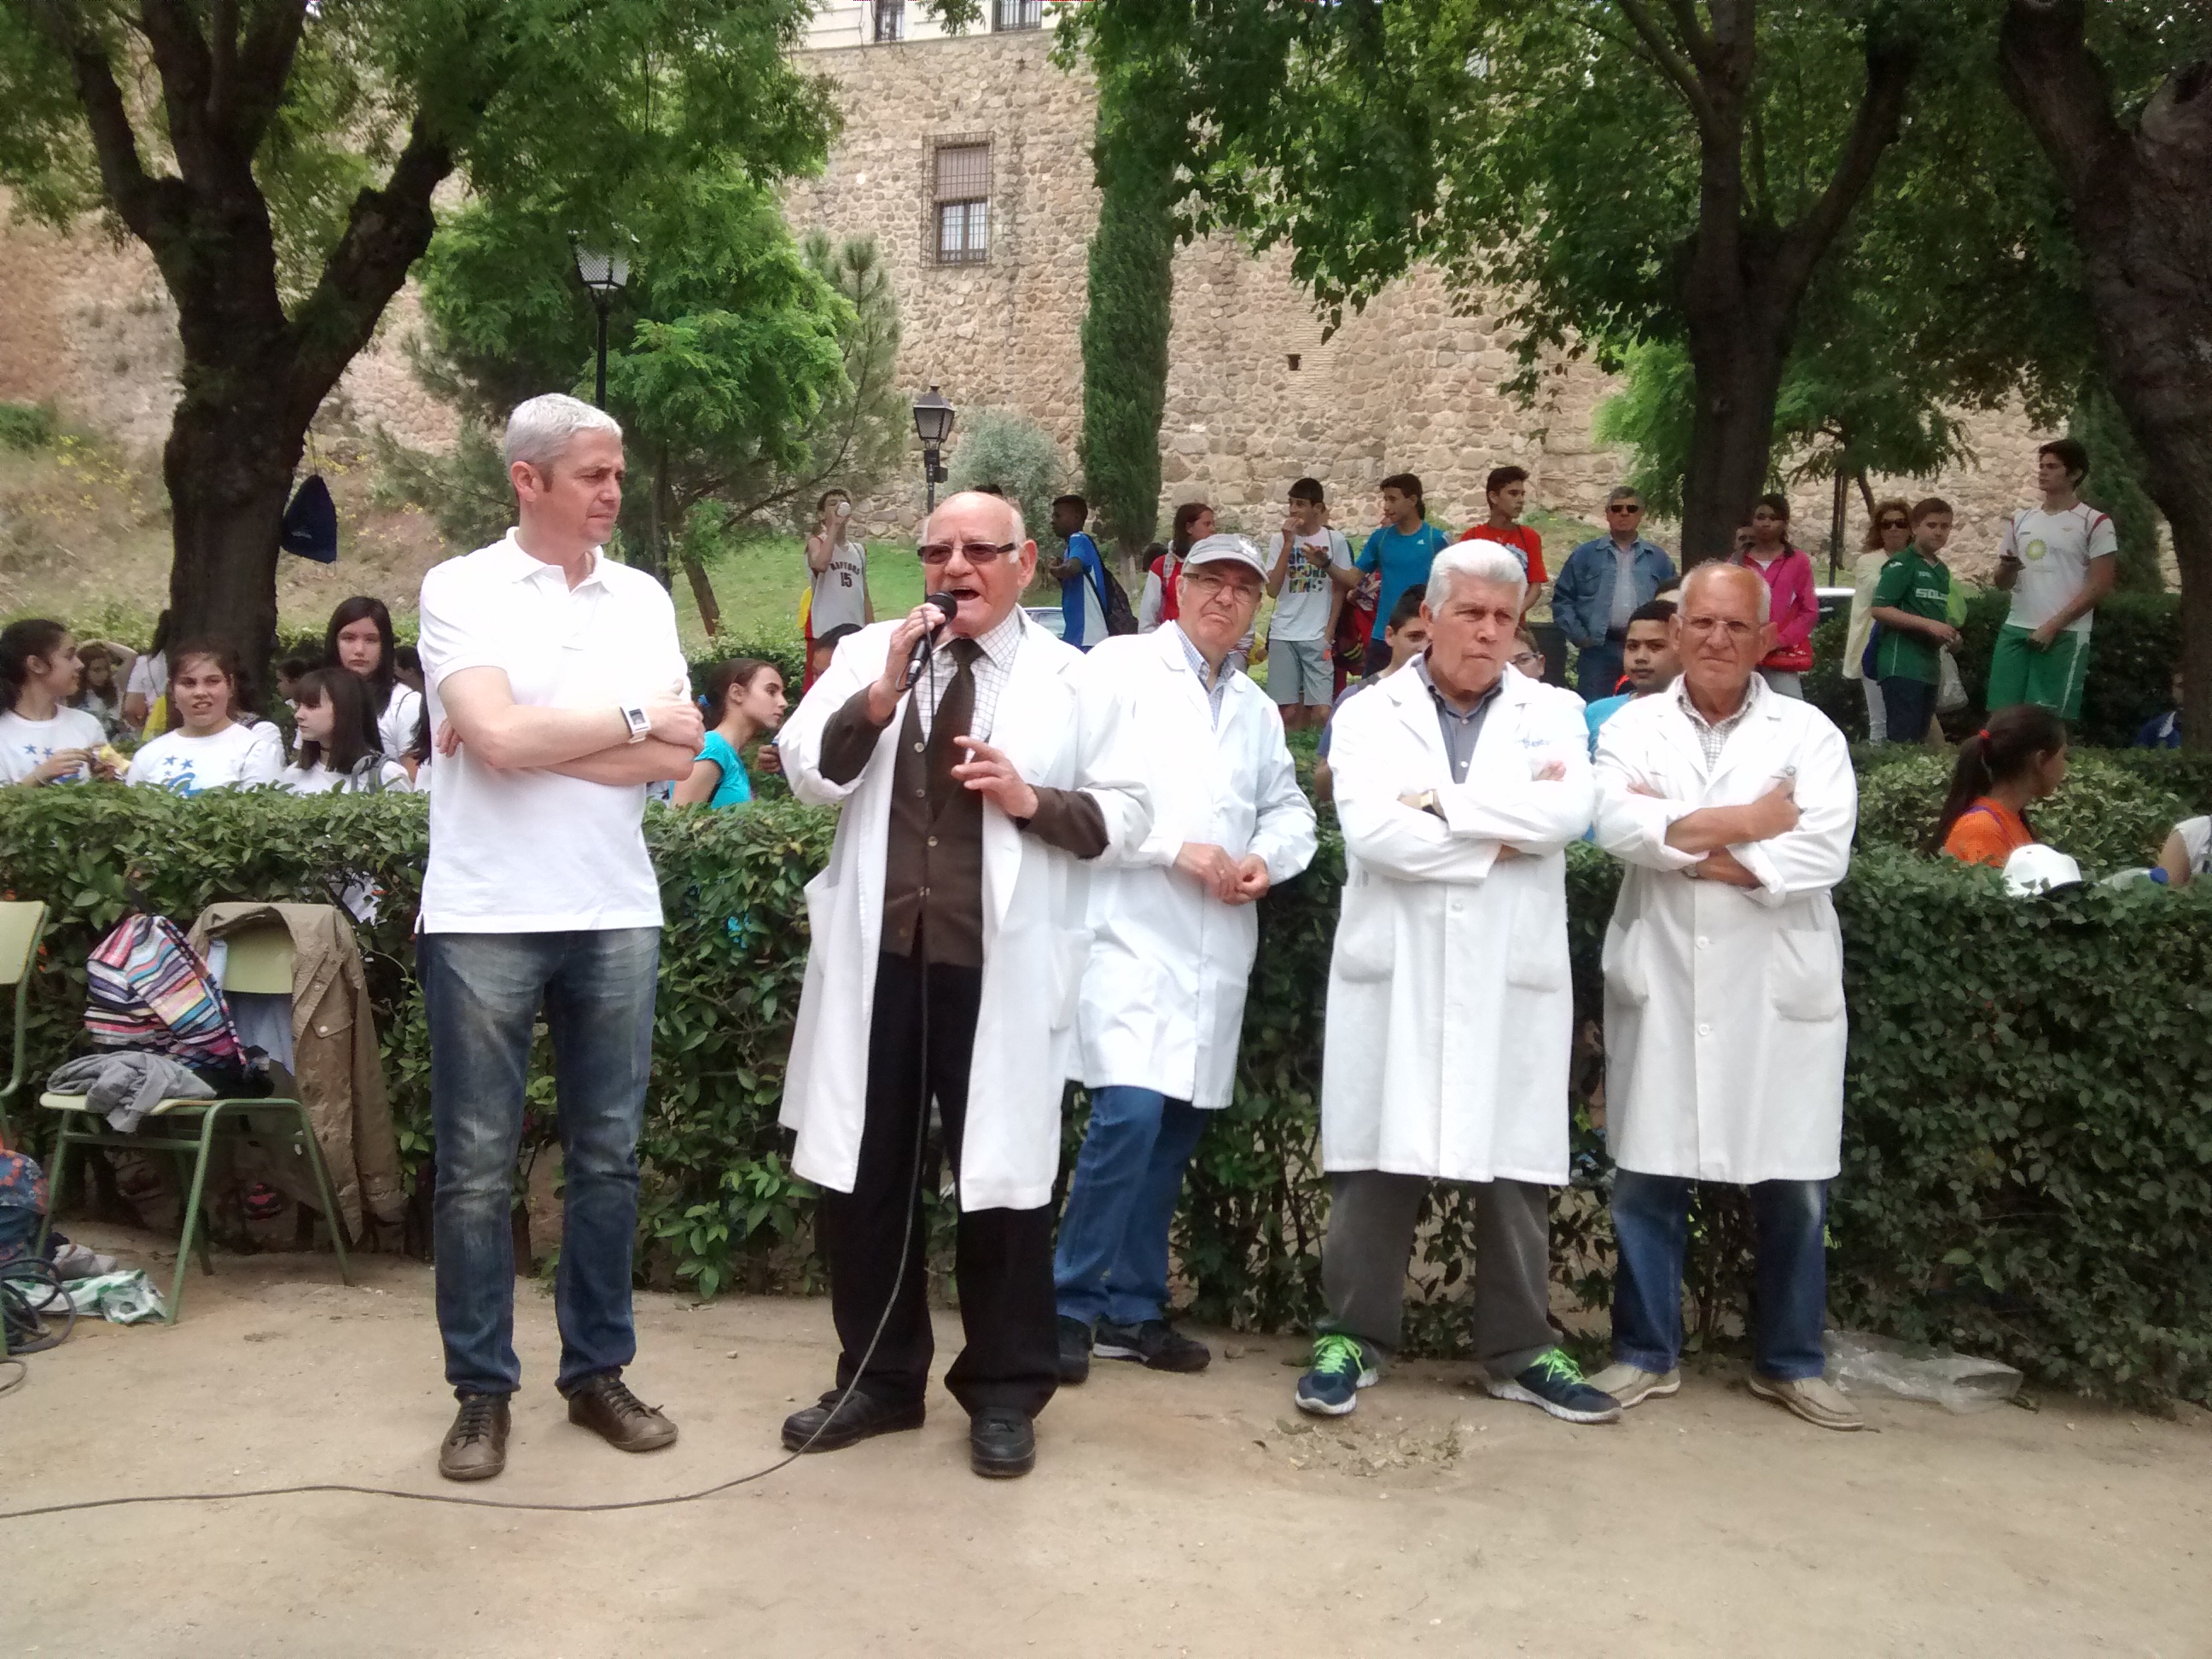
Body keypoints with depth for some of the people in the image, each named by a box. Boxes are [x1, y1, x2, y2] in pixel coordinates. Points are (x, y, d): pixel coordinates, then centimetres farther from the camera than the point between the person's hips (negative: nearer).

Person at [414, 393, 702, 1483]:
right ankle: (482, 1391, 19)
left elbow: (680, 756, -1)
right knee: (477, 1167, 5)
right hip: (485, 917, -3)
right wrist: (634, 715, -6)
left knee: (607, 1156, 11)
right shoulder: (461, 588, -3)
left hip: (616, 914, 4)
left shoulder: (643, 598, 8)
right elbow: (496, 737, -18)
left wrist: (536, 740, -10)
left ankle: (597, 1370, 24)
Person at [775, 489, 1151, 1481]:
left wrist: (1033, 801, -15)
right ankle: (877, 1379, 29)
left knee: (1002, 1175, 5)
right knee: (865, 1172, 11)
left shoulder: (1071, 680, 3)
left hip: (999, 969, -2)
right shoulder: (868, 653, 8)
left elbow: (1128, 812, 1)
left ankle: (1003, 1395, 23)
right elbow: (807, 774, -2)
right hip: (879, 956, 3)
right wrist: (880, 696, -16)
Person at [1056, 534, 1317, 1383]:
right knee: (1130, 1115, -17)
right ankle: (1070, 1305, -2)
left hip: (1216, 948, 7)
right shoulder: (1120, 666, -1)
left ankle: (1132, 1309, 21)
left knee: (1175, 1128, 9)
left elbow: (1290, 808, 20)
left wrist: (1267, 858, -2)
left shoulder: (1257, 708, 21)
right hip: (1131, 932, -6)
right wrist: (1179, 849, -15)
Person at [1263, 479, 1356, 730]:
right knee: (1286, 712, -2)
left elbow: (1339, 589, 7)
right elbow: (1273, 589, -6)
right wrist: (1289, 543, -10)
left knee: (1321, 712, -9)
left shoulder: (1335, 539, 1)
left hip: (1318, 636, -1)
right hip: (1282, 635, 1)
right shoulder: (1281, 540, 4)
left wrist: (1329, 633, 1)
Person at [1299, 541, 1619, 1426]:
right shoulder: (1369, 714, 5)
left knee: (1517, 1169, 7)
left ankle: (1521, 1349, 21)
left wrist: (1442, 802, -11)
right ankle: (1353, 1336, 17)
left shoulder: (1553, 712, 10)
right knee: (1376, 1162, 3)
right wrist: (1500, 839, -10)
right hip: (1394, 972, -1)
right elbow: (1370, 829, -12)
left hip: (1513, 978, 2)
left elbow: (1568, 810, -10)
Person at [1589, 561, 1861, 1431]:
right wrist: (1745, 821, -12)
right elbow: (1618, 823, -12)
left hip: (1777, 989, 0)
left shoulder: (1809, 733, 3)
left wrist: (1683, 842, -11)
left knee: (1792, 1185, 7)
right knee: (1646, 1176, 6)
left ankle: (1789, 1362, 25)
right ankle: (1646, 1353, 21)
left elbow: (1822, 852, -12)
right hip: (1661, 984, 1)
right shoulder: (1633, 726, 6)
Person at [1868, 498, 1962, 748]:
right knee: (1903, 739, -13)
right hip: (1902, 666, -8)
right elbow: (1880, 609, -15)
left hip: (1930, 666, 8)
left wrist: (1950, 636, 10)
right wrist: (1928, 624, -20)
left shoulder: (1942, 570, 19)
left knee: (1920, 739, 9)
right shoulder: (1902, 565, -6)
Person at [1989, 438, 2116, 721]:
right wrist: (2007, 569, -5)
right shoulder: (2020, 520, 16)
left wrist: (2053, 626, -12)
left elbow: (2099, 587, -6)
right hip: (2015, 629, 5)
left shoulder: (2095, 523, -1)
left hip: (2064, 635, -5)